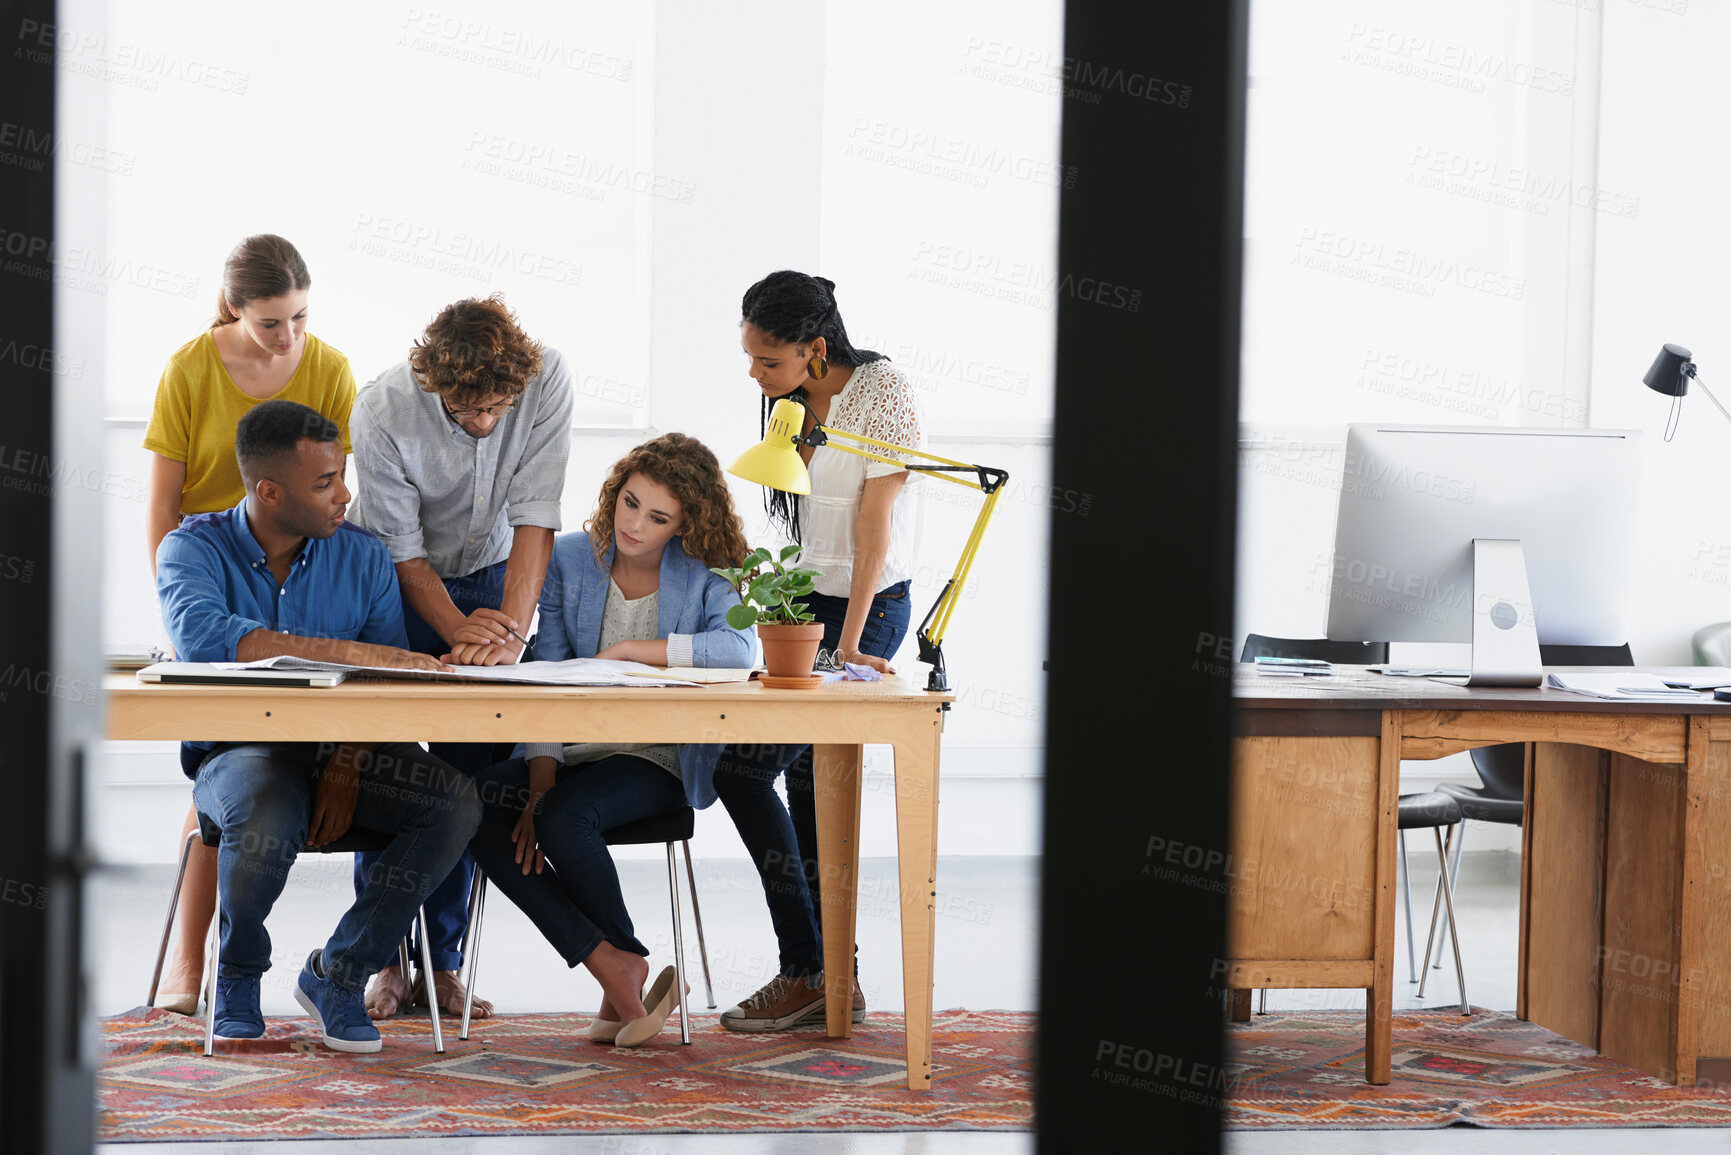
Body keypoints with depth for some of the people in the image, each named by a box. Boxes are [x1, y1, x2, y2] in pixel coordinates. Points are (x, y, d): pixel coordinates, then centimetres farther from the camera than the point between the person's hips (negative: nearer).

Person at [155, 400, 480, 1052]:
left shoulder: (363, 556, 5)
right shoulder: (194, 548, -7)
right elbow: (203, 636, -29)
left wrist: (349, 762, -20)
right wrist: (347, 652, -34)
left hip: (341, 751, 4)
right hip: (238, 750, -3)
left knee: (456, 801, -25)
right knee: (268, 816, -39)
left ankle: (338, 972, -7)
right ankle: (239, 970, -5)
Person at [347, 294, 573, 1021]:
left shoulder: (546, 381, -25)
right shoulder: (382, 410, -29)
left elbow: (535, 517, -25)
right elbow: (402, 553, -23)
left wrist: (510, 630, -36)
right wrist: (462, 632, -37)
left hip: (490, 574, 1)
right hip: (397, 583, -1)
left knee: (471, 774, -5)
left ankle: (441, 964, 1)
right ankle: (386, 962, 1)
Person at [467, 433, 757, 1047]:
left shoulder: (703, 576, -3)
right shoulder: (573, 559, 6)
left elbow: (740, 649, -25)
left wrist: (626, 651, -23)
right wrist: (541, 781, -11)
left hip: (659, 760, -4)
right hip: (573, 750, 4)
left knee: (564, 818, -33)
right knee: (475, 806, -24)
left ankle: (625, 961, -6)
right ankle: (611, 966, -23)